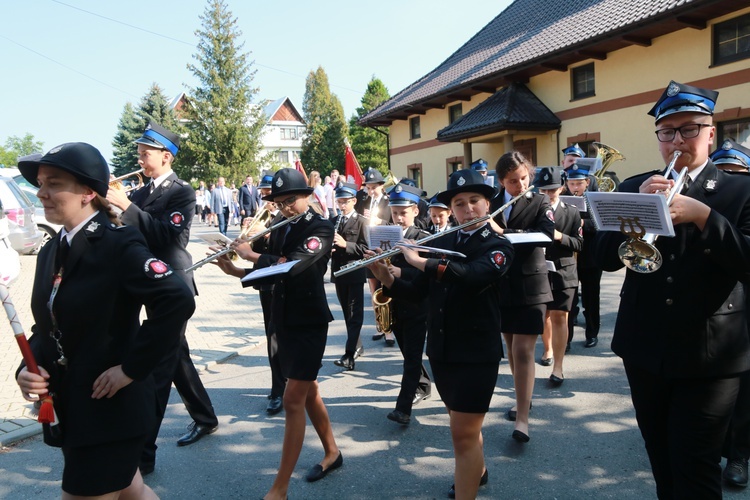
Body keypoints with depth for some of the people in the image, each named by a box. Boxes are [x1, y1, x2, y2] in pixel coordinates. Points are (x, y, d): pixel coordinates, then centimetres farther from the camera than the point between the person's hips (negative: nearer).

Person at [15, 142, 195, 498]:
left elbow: (178, 302, -28)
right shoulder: (51, 252, 7)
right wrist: (28, 367, -6)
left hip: (112, 410, -8)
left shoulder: (118, 245, -17)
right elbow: (47, 326, 13)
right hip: (66, 410, 8)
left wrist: (131, 368, -23)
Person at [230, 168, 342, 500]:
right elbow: (268, 275, 9)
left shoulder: (321, 228, -12)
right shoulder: (280, 230, 9)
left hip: (309, 323, -7)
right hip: (284, 321, 7)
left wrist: (249, 255, -18)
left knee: (293, 401, -6)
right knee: (308, 391, 18)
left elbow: (292, 265, -27)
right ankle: (332, 452, 37)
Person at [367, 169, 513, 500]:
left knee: (463, 434, -4)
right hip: (441, 349, 6)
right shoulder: (439, 243, 6)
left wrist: (419, 261, -28)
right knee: (463, 423, 24)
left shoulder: (498, 246, -9)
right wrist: (387, 279, -13)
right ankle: (477, 470, 50)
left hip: (477, 353, -6)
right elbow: (417, 292, 4)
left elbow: (473, 276, -30)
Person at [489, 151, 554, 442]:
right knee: (512, 348, 14)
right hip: (501, 286, 4)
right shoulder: (490, 205, 5)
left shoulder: (540, 203, -3)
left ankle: (522, 418, -4)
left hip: (530, 286, -4)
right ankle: (523, 399, 32)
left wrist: (504, 232, -27)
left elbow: (547, 234, -20)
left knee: (523, 351, -8)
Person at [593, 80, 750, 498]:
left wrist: (702, 216, -26)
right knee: (663, 464, 20)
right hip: (644, 350, 3)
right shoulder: (635, 188, 4)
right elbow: (606, 258, -5)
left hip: (709, 355, -3)